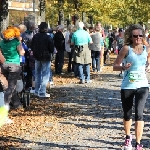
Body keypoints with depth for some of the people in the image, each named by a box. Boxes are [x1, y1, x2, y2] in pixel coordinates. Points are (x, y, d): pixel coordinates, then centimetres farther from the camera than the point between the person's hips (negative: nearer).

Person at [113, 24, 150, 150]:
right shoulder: (126, 49, -5)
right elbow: (115, 66, -3)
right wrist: (123, 67, -24)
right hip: (127, 86, -1)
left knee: (139, 113, -16)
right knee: (127, 115, 11)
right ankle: (128, 138, 39)